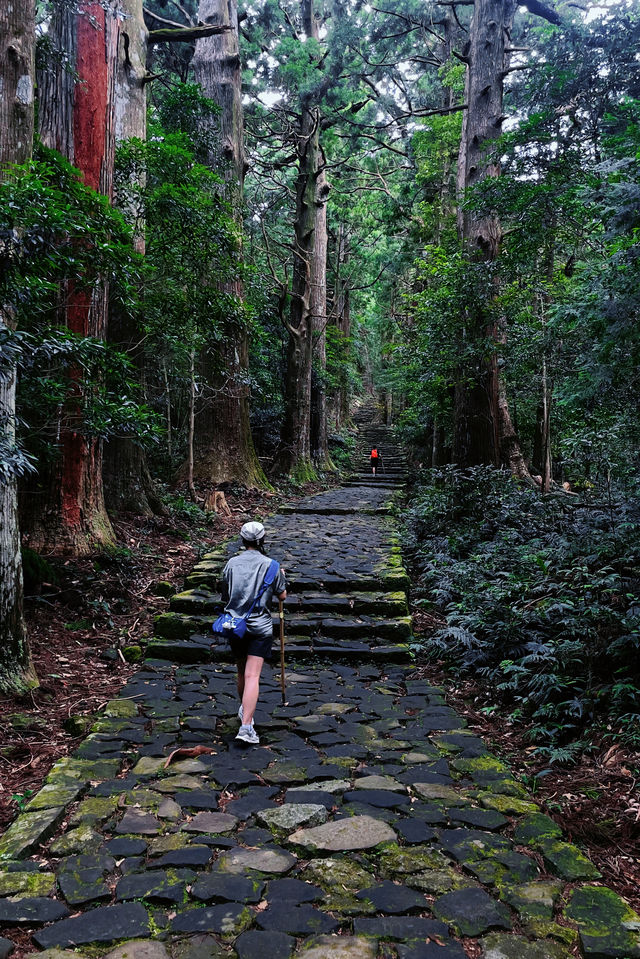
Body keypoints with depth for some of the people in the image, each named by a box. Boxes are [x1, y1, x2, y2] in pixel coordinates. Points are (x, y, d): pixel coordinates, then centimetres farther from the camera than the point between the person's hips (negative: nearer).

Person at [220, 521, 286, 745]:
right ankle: (246, 726, -15)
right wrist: (281, 577, 21)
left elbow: (225, 595, 10)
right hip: (260, 627, -3)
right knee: (252, 676, -8)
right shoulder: (270, 565, -7)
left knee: (241, 672, 21)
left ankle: (244, 710, 39)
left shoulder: (232, 563, 1)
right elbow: (282, 595, 4)